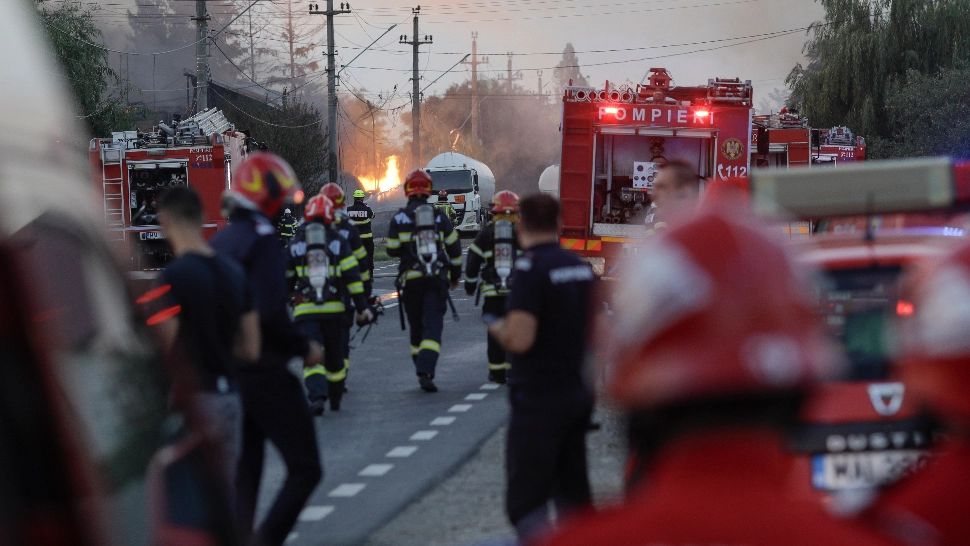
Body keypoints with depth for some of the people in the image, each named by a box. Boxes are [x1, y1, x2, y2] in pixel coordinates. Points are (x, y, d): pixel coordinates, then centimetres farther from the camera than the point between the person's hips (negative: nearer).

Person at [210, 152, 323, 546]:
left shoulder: (220, 242, 11)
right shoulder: (262, 241, -16)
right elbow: (271, 313, -25)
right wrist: (304, 348, -11)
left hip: (228, 375, 9)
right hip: (265, 374, -9)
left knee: (244, 473, 14)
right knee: (305, 469, 0)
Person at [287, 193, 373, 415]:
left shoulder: (295, 243, 5)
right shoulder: (338, 242, 4)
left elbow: (286, 279, 9)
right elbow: (352, 275, -2)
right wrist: (362, 307, 0)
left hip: (305, 310, -1)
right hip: (335, 309, 1)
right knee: (335, 355, 17)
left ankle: (317, 396, -29)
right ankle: (335, 400, 30)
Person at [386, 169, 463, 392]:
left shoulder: (399, 219, -2)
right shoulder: (439, 217, 4)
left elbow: (392, 250, 1)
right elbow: (454, 248, 8)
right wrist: (455, 275, 20)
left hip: (411, 279, 0)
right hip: (437, 279, 0)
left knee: (417, 327, 14)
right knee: (433, 326, -4)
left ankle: (422, 371, 20)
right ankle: (426, 372, -21)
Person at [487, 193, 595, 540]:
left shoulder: (530, 268, -16)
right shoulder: (581, 267, 7)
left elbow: (520, 339, -23)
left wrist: (498, 329, -3)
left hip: (539, 398, -7)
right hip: (579, 393, 7)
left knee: (525, 500, -6)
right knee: (572, 493, 16)